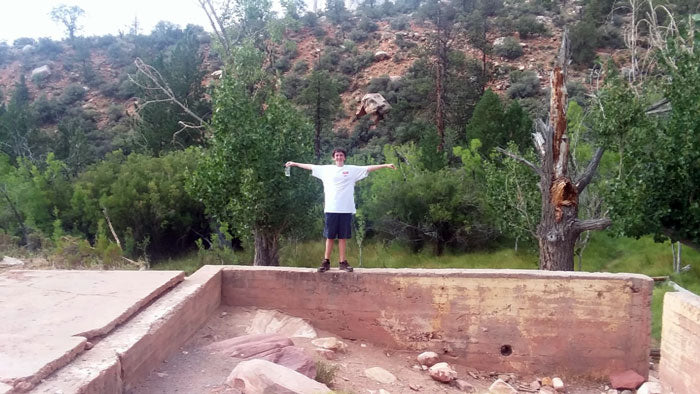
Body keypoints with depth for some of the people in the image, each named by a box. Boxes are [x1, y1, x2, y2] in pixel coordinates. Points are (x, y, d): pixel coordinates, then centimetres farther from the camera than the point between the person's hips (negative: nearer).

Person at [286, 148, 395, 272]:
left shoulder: (352, 169, 7)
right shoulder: (326, 169, 9)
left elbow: (370, 168, 5)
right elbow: (310, 166, 17)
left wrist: (386, 165, 0)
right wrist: (294, 164, 23)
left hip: (346, 209, 0)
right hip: (331, 209, 0)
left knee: (343, 236, 5)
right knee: (330, 236, 5)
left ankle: (343, 262, 12)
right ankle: (326, 262, 11)